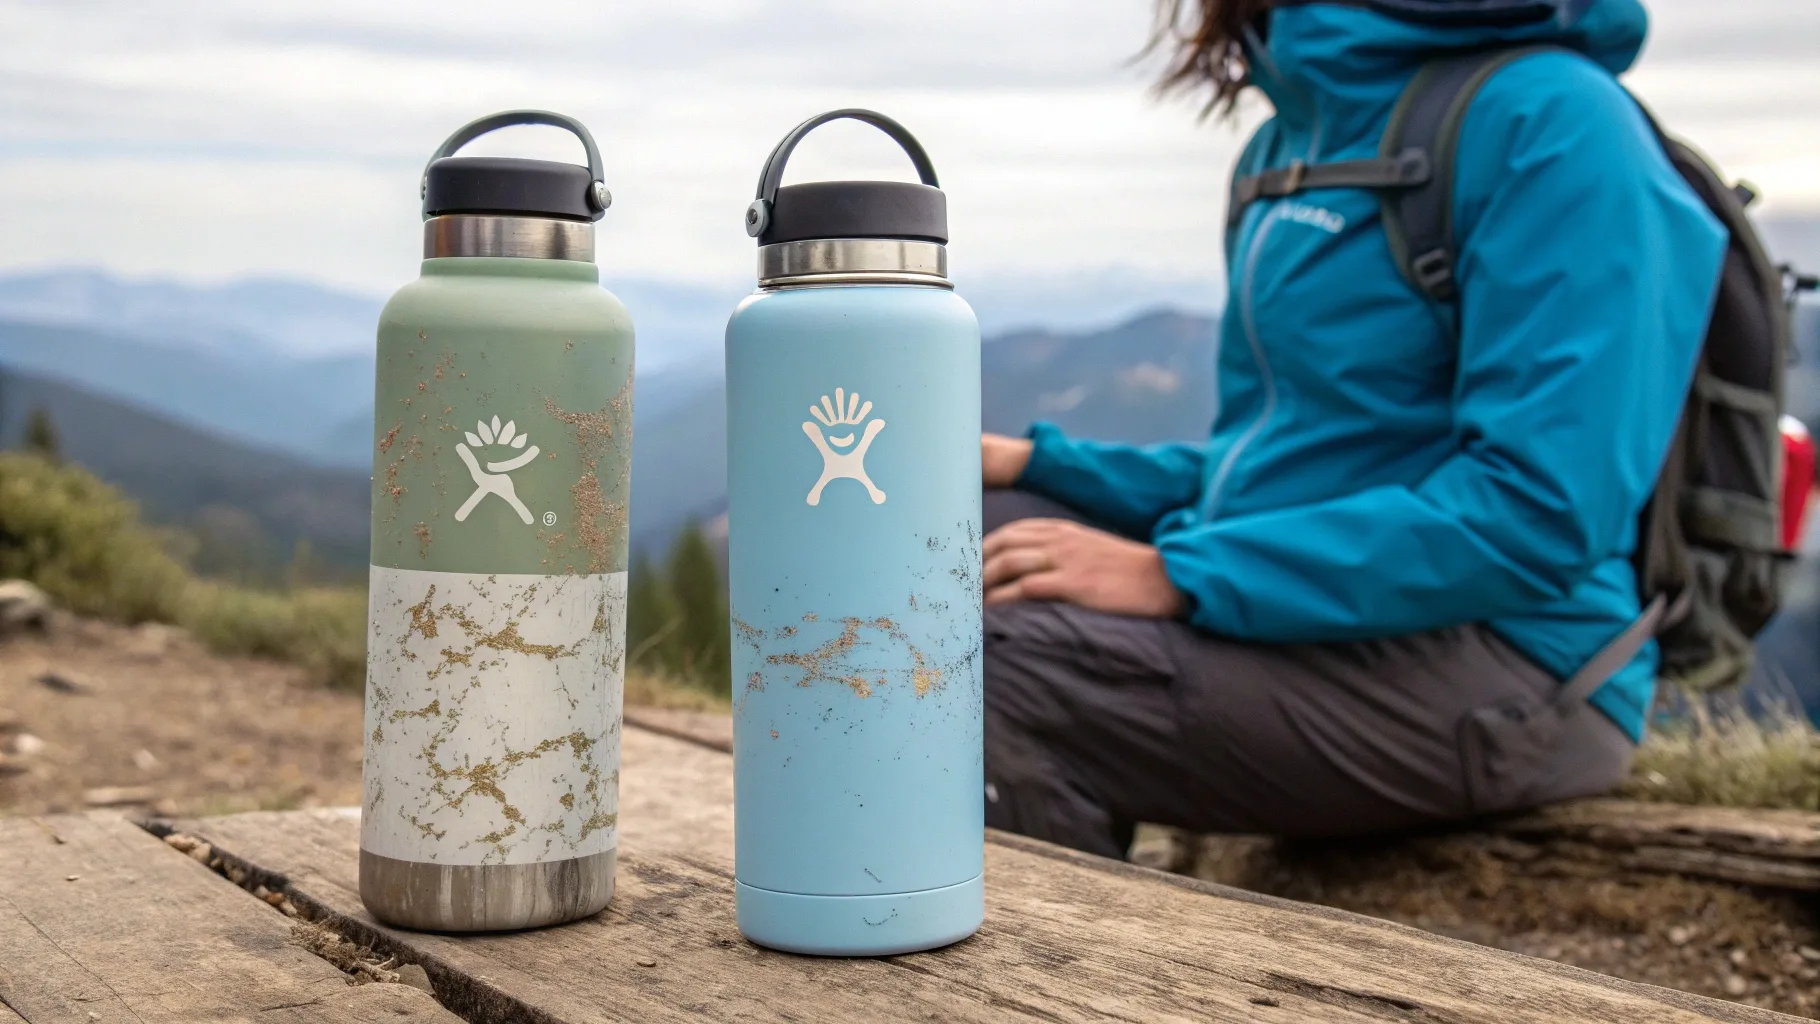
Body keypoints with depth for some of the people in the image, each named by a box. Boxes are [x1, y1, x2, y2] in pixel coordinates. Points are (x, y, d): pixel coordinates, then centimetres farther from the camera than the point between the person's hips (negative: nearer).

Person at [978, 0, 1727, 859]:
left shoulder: (1554, 120, -13)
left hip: (1500, 671, -9)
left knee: (1002, 672, -27)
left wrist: (1178, 574, -23)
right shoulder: (1288, 141, 16)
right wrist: (1040, 466, 8)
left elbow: (1540, 516, -22)